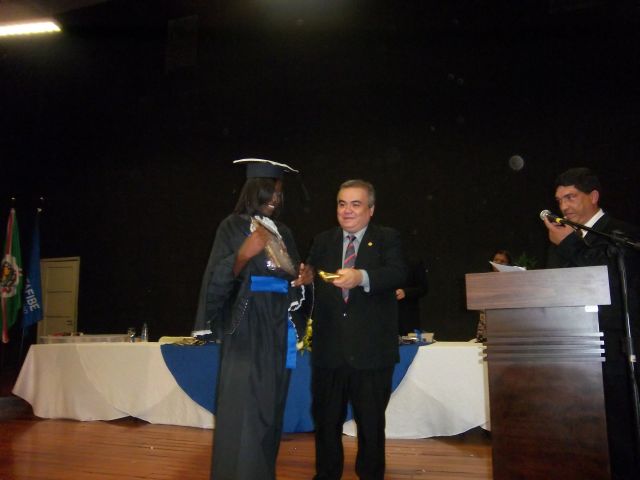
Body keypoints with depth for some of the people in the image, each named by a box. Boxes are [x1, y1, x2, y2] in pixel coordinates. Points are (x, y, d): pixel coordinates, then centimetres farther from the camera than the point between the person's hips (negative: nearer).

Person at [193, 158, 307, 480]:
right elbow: (218, 279, -10)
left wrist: (302, 279, -3)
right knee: (243, 410, -8)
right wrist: (244, 253, -26)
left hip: (277, 330, 6)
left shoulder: (283, 232, 15)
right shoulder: (232, 227, -1)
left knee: (270, 408, 9)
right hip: (247, 329, -6)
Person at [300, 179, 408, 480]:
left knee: (371, 422, 11)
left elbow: (397, 274, -17)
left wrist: (362, 277, -34)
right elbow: (308, 279, 3)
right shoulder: (322, 241, 12)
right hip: (329, 349, 3)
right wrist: (304, 277, -20)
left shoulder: (387, 239, 1)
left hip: (372, 350, -3)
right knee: (325, 420, 14)